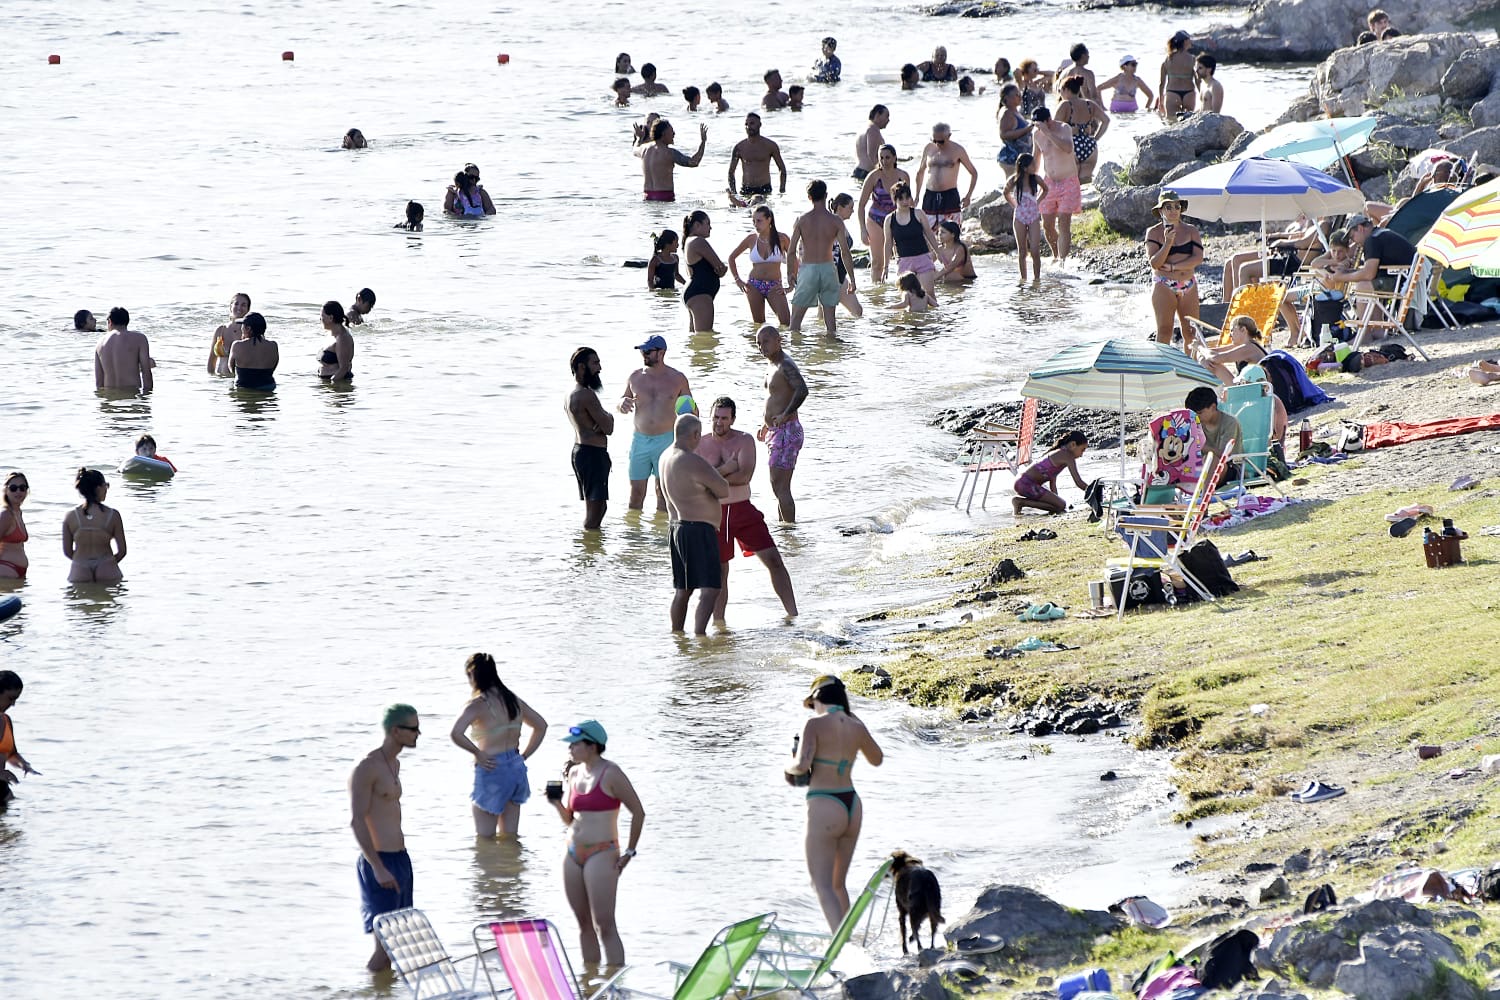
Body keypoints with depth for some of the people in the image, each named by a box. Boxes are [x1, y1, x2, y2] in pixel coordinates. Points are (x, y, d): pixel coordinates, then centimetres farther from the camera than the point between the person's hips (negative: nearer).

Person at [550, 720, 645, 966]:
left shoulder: (610, 774, -10)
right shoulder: (574, 773, 11)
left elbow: (638, 812, -7)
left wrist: (629, 852, -7)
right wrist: (558, 803, 0)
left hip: (601, 854, -7)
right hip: (573, 854, 7)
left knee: (604, 926, -11)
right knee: (584, 925, 9)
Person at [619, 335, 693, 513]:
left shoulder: (677, 379, 1)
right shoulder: (635, 377, 6)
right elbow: (621, 400, 18)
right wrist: (623, 403, -6)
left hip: (666, 440, -2)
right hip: (640, 439, 2)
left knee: (663, 490, -1)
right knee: (636, 490, 2)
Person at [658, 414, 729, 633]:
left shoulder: (666, 457, 9)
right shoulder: (693, 462, -20)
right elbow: (723, 491, -12)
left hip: (678, 526, 10)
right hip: (699, 531, -10)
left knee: (682, 590, 19)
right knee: (709, 589, -12)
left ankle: (676, 635, 25)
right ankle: (699, 635, -23)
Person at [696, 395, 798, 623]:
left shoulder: (744, 441, -3)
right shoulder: (700, 444, 2)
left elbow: (744, 476, -16)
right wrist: (725, 470, -18)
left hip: (743, 510, 0)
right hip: (714, 512, 0)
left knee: (773, 560, -7)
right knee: (719, 571, 6)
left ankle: (793, 614, -5)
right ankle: (718, 621, 19)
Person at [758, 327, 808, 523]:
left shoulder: (786, 366, -14)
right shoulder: (772, 366, 17)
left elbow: (802, 390, -31)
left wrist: (785, 415, -27)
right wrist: (766, 425, 23)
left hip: (786, 431, -11)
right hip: (774, 432, 11)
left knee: (781, 487, -13)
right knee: (778, 487, 14)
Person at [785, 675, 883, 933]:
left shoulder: (816, 724, -11)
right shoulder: (856, 727, 6)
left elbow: (801, 765, -21)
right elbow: (876, 759, 25)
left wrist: (790, 769, 3)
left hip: (825, 807, -7)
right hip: (853, 805, 7)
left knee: (822, 885, -6)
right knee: (838, 884, 20)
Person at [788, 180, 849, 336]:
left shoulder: (802, 220, -4)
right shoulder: (835, 221, -4)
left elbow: (791, 251, -4)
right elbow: (845, 251, -6)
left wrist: (790, 273, 10)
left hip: (807, 269, -1)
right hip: (828, 268, 1)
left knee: (797, 313, 8)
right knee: (830, 316, 10)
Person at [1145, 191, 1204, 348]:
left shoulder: (1191, 231, 7)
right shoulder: (1154, 233, 2)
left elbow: (1198, 258, -3)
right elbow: (1154, 263, -7)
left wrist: (1173, 267, -11)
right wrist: (1167, 242, -19)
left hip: (1188, 287, 3)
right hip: (1163, 287, -3)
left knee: (1190, 332, 1)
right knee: (1164, 331, -12)